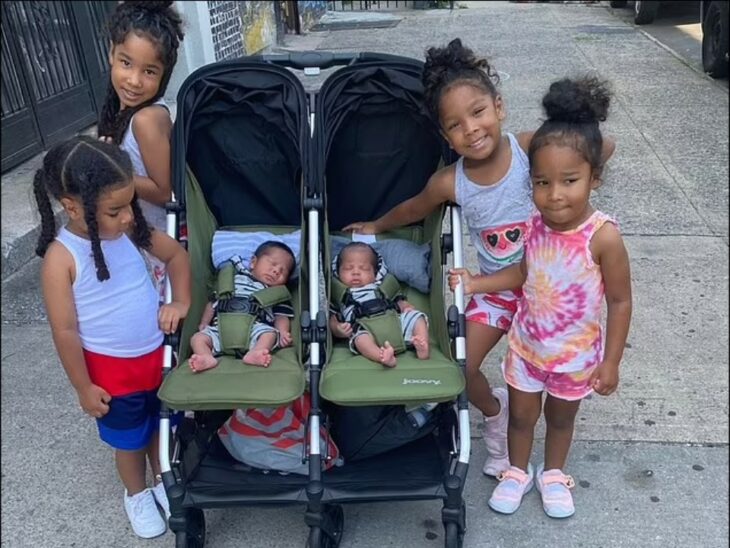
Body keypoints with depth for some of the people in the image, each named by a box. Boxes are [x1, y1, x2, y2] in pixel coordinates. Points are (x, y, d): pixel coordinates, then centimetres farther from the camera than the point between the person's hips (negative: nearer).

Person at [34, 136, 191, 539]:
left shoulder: (130, 230, -12)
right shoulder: (61, 258, -24)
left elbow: (176, 254, 6)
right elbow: (65, 330, -17)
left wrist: (181, 300, -6)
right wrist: (84, 388, -10)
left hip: (158, 353, 4)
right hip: (111, 369, -4)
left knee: (162, 425, 23)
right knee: (129, 439, 19)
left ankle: (164, 481, 50)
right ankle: (136, 494, 47)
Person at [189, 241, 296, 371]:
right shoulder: (235, 279, 26)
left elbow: (281, 316, 13)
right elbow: (213, 302, 26)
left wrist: (283, 332, -8)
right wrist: (204, 323, 13)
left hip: (255, 328, -1)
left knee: (270, 333, -31)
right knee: (198, 338, -20)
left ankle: (255, 353, -54)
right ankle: (208, 358, -43)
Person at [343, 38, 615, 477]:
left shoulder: (531, 148, -23)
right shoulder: (449, 183, -17)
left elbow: (603, 147, -16)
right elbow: (412, 210, 4)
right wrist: (376, 227, 20)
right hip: (495, 290, 2)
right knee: (461, 369, 1)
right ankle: (495, 413, 33)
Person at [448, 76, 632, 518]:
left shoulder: (604, 237, -28)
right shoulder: (535, 225, -16)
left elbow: (620, 301, -17)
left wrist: (610, 362, -12)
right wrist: (475, 283, -8)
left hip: (575, 356, -2)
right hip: (526, 344, 3)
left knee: (561, 416, 23)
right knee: (521, 414, 21)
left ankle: (554, 473, 50)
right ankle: (518, 471, 47)